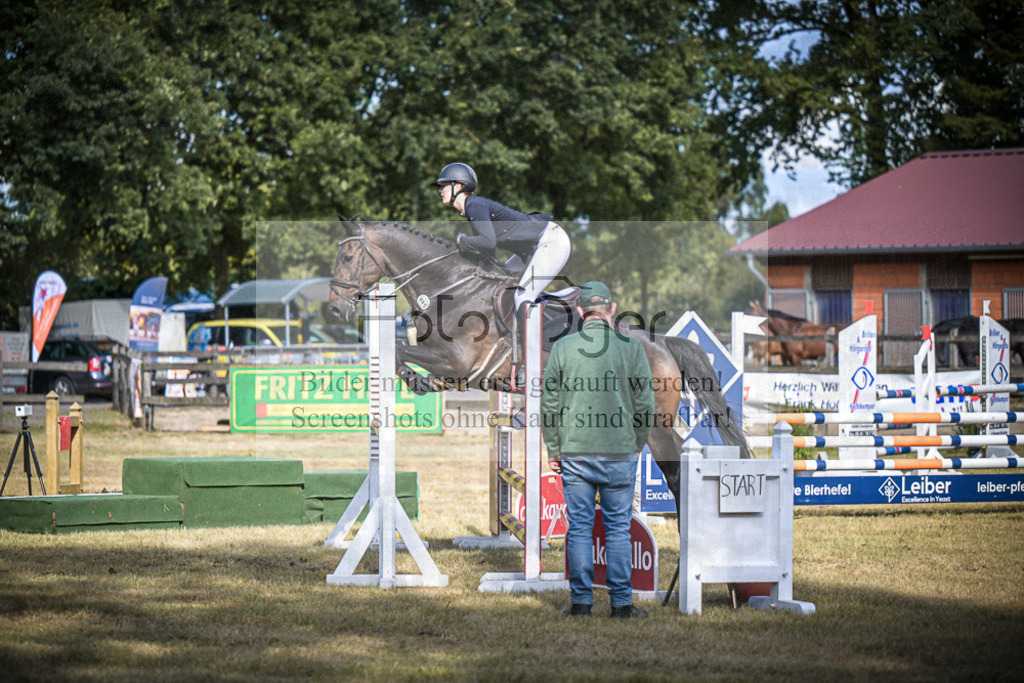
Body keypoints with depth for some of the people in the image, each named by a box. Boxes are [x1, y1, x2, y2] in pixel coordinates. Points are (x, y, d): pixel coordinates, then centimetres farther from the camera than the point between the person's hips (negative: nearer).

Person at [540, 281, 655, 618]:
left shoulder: (563, 348, -1)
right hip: (620, 452, 0)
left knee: (578, 528, 6)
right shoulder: (631, 348, -2)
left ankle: (581, 601, 6)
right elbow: (645, 404, 1)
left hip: (575, 452, 0)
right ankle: (621, 602, 6)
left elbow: (549, 404, 2)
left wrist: (553, 450, 11)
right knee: (618, 528, 5)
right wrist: (636, 445, 15)